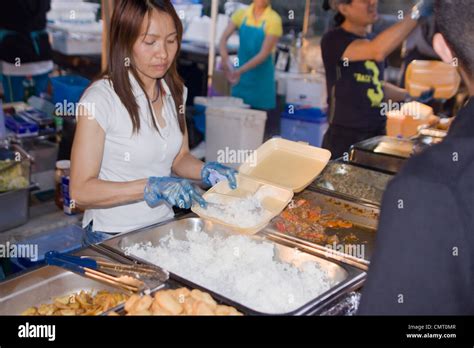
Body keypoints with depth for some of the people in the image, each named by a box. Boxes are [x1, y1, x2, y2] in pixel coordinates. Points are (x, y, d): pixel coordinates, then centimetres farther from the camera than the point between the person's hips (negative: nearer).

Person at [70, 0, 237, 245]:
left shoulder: (175, 92, 3)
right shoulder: (100, 97, -17)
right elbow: (81, 190, -16)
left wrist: (206, 171, -6)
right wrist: (152, 186, -26)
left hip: (163, 225, 5)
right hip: (112, 237, -5)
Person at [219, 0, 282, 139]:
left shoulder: (273, 20, -11)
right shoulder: (241, 14, 1)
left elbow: (264, 53, -15)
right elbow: (224, 38, -4)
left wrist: (240, 70, -22)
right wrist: (225, 59, -23)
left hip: (262, 75, -4)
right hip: (241, 74, 4)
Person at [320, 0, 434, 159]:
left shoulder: (371, 41, 12)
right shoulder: (334, 40, -13)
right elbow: (378, 51, -31)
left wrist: (409, 95, 8)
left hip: (377, 136, 7)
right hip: (344, 139, -7)